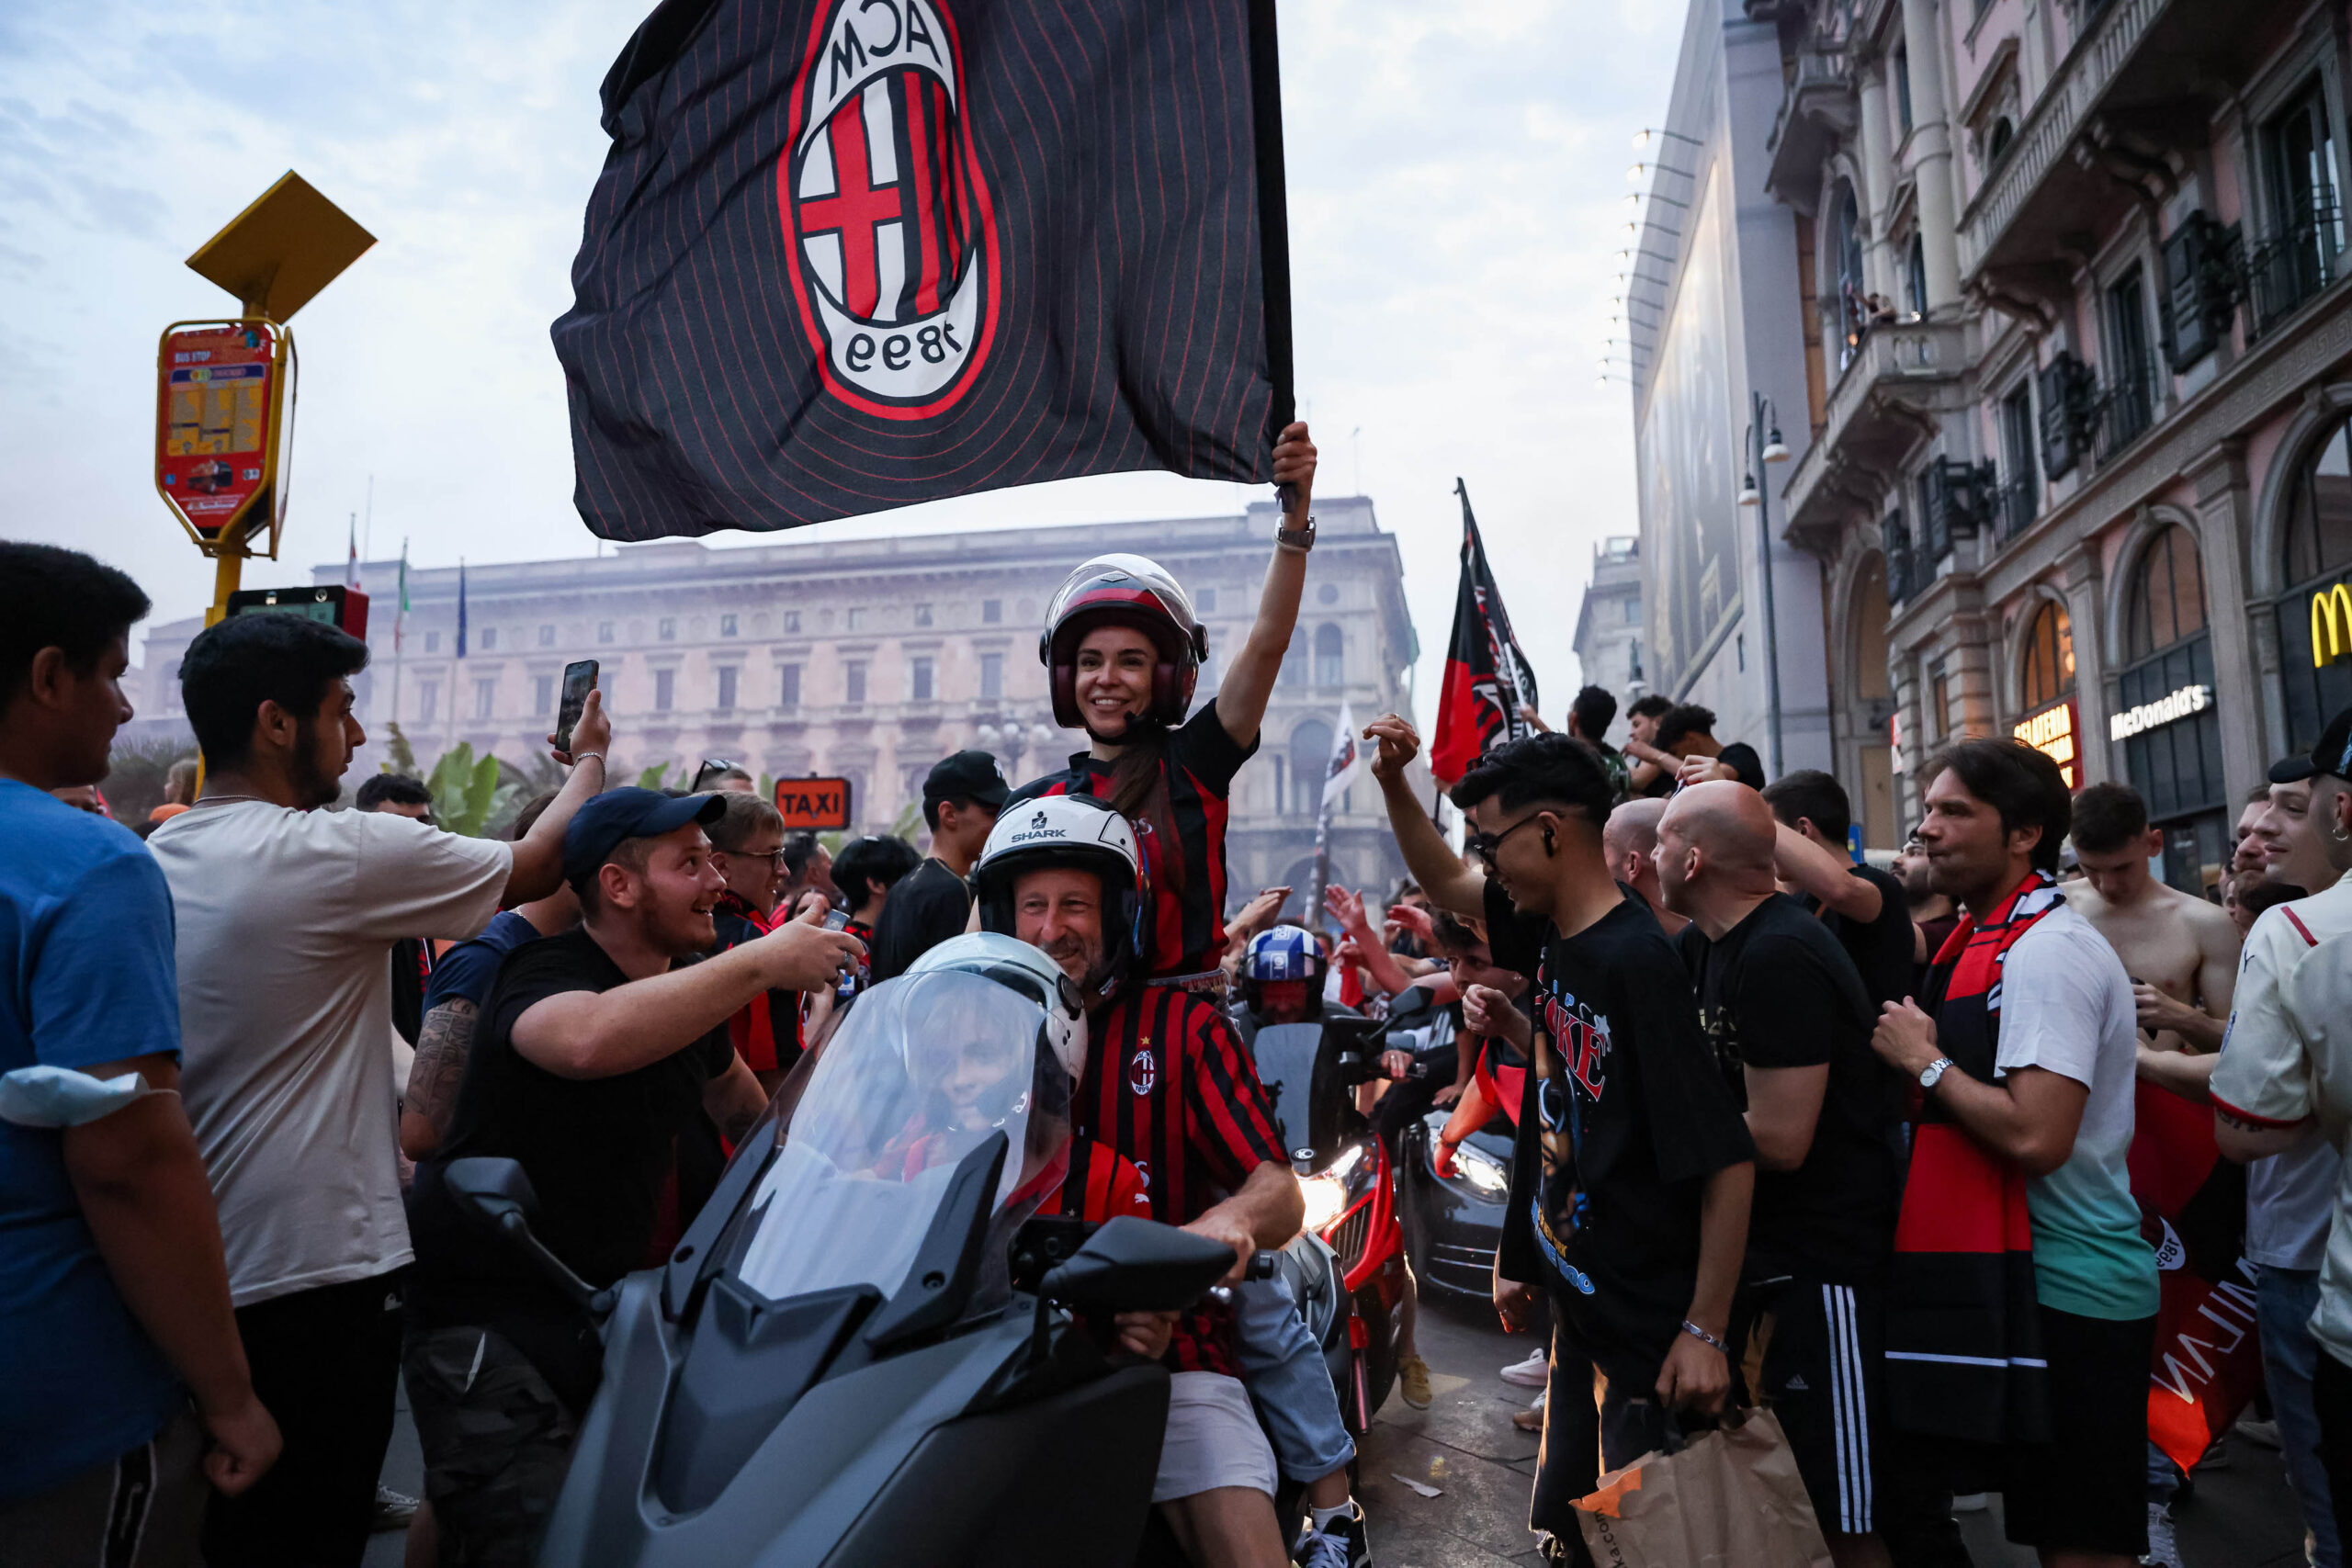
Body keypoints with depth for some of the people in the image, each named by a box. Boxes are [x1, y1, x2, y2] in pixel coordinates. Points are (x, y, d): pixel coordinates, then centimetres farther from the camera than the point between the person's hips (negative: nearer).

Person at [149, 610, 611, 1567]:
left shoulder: (150, 865, 6)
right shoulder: (340, 854, -18)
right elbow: (534, 869, -6)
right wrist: (590, 760, 12)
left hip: (192, 1267, 8)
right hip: (319, 1272, -8)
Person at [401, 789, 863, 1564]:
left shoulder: (689, 985, 7)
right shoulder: (542, 971, -18)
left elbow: (730, 1088, 29)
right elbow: (588, 1039, -44)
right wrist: (763, 962, -39)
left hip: (604, 1310, 7)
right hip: (487, 1318, -7)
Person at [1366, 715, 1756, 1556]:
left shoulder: (1639, 962, -24)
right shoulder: (1550, 934, 1)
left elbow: (1726, 1159, -24)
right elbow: (1444, 881, 20)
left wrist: (1706, 1332, -20)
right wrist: (1393, 783, 7)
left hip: (1655, 1329, -8)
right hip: (1580, 1310, 8)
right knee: (1564, 1527, 20)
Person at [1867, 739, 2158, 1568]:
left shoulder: (2048, 950, -19)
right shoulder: (1989, 941, 11)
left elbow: (2035, 1137, -27)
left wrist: (1924, 1060, -16)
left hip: (2063, 1293, -9)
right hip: (2025, 1280, 9)